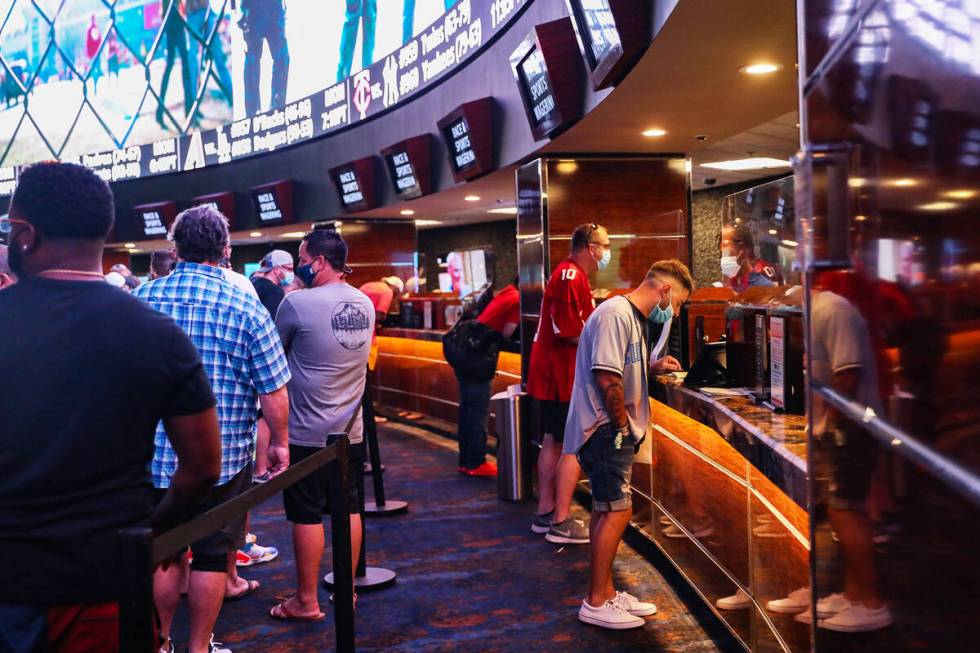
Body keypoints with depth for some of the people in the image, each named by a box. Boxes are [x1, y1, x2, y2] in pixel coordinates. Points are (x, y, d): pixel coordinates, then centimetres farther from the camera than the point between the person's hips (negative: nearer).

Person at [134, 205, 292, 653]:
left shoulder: (140, 298, -3)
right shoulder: (245, 306, -11)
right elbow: (273, 390, -10)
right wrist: (280, 443, 4)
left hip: (153, 454, 3)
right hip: (224, 456, -2)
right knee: (212, 555, 11)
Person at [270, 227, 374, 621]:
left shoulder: (298, 303, -16)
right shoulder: (365, 304, 3)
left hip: (307, 432, -6)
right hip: (351, 429, 6)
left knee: (307, 516, 5)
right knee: (349, 511, 13)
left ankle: (306, 602, 15)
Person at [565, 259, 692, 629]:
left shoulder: (632, 318, 16)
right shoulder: (615, 314, -17)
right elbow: (606, 379, -23)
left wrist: (654, 368, 9)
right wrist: (623, 425, -15)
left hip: (613, 432, 11)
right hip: (605, 430, -11)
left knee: (607, 511, 15)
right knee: (616, 511, -8)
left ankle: (604, 593, 25)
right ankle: (596, 603, 2)